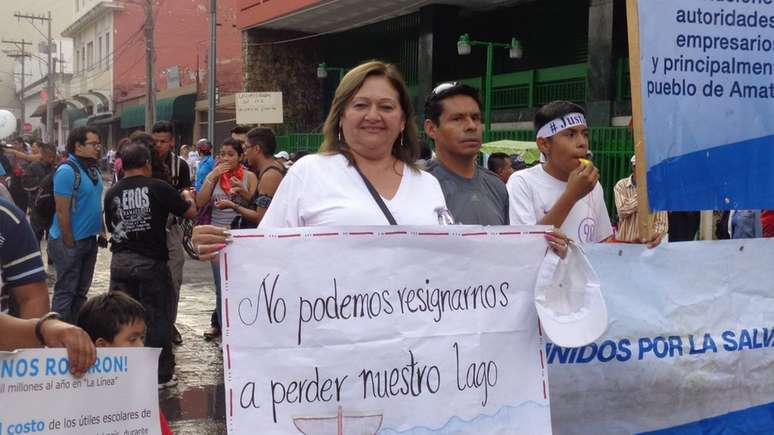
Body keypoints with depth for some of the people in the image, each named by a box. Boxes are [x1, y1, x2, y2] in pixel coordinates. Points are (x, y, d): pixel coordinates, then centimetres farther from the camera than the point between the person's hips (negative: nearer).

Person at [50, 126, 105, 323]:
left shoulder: (93, 169, 8)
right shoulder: (67, 170, -18)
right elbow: (62, 211, -20)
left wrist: (100, 230, 13)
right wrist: (69, 243, -19)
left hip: (89, 239, 9)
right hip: (70, 242, -8)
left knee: (81, 291, 16)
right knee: (65, 292, 0)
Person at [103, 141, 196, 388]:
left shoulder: (112, 193, 1)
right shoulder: (158, 188, -9)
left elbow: (111, 227, 13)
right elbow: (191, 213, -3)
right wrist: (187, 197, 18)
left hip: (120, 261, 4)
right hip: (151, 262, -3)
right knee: (157, 317, 6)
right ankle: (161, 374, 13)